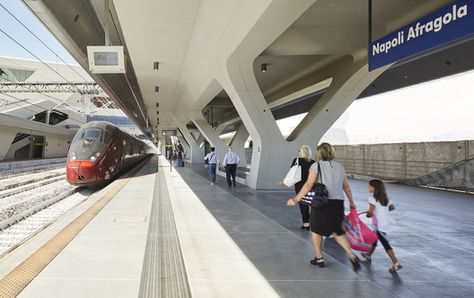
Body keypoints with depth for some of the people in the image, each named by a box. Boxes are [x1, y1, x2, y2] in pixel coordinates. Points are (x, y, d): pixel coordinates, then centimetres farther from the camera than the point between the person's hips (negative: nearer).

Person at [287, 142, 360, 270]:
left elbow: (309, 185, -13)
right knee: (337, 232, 17)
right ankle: (351, 255, -1)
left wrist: (296, 199, -12)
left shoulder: (316, 165, -4)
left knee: (316, 230, 15)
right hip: (338, 202, 5)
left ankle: (319, 258, 23)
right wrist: (351, 202, 30)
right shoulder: (340, 167, 12)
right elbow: (346, 187, 17)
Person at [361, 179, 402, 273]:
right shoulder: (385, 198, 10)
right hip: (386, 223, 9)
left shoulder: (373, 199, -14)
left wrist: (368, 214, -1)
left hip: (380, 225, -9)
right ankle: (368, 254, 40)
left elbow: (370, 212, -21)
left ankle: (396, 263, -10)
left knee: (385, 243, -6)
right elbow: (392, 207, 16)